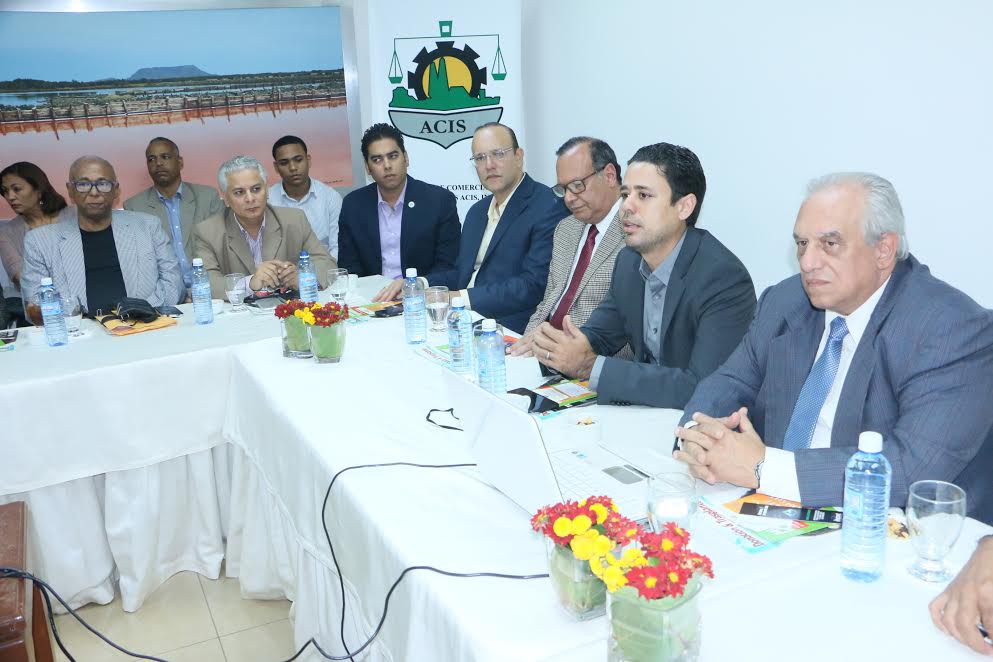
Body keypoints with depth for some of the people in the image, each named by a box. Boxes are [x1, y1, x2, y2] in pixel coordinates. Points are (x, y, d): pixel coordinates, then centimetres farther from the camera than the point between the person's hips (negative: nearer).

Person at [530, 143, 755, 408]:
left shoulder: (725, 279, -21)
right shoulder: (629, 260, 2)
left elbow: (701, 388, -28)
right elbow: (598, 334, 11)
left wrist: (591, 366, -27)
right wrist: (559, 345, -12)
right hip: (642, 406, 6)